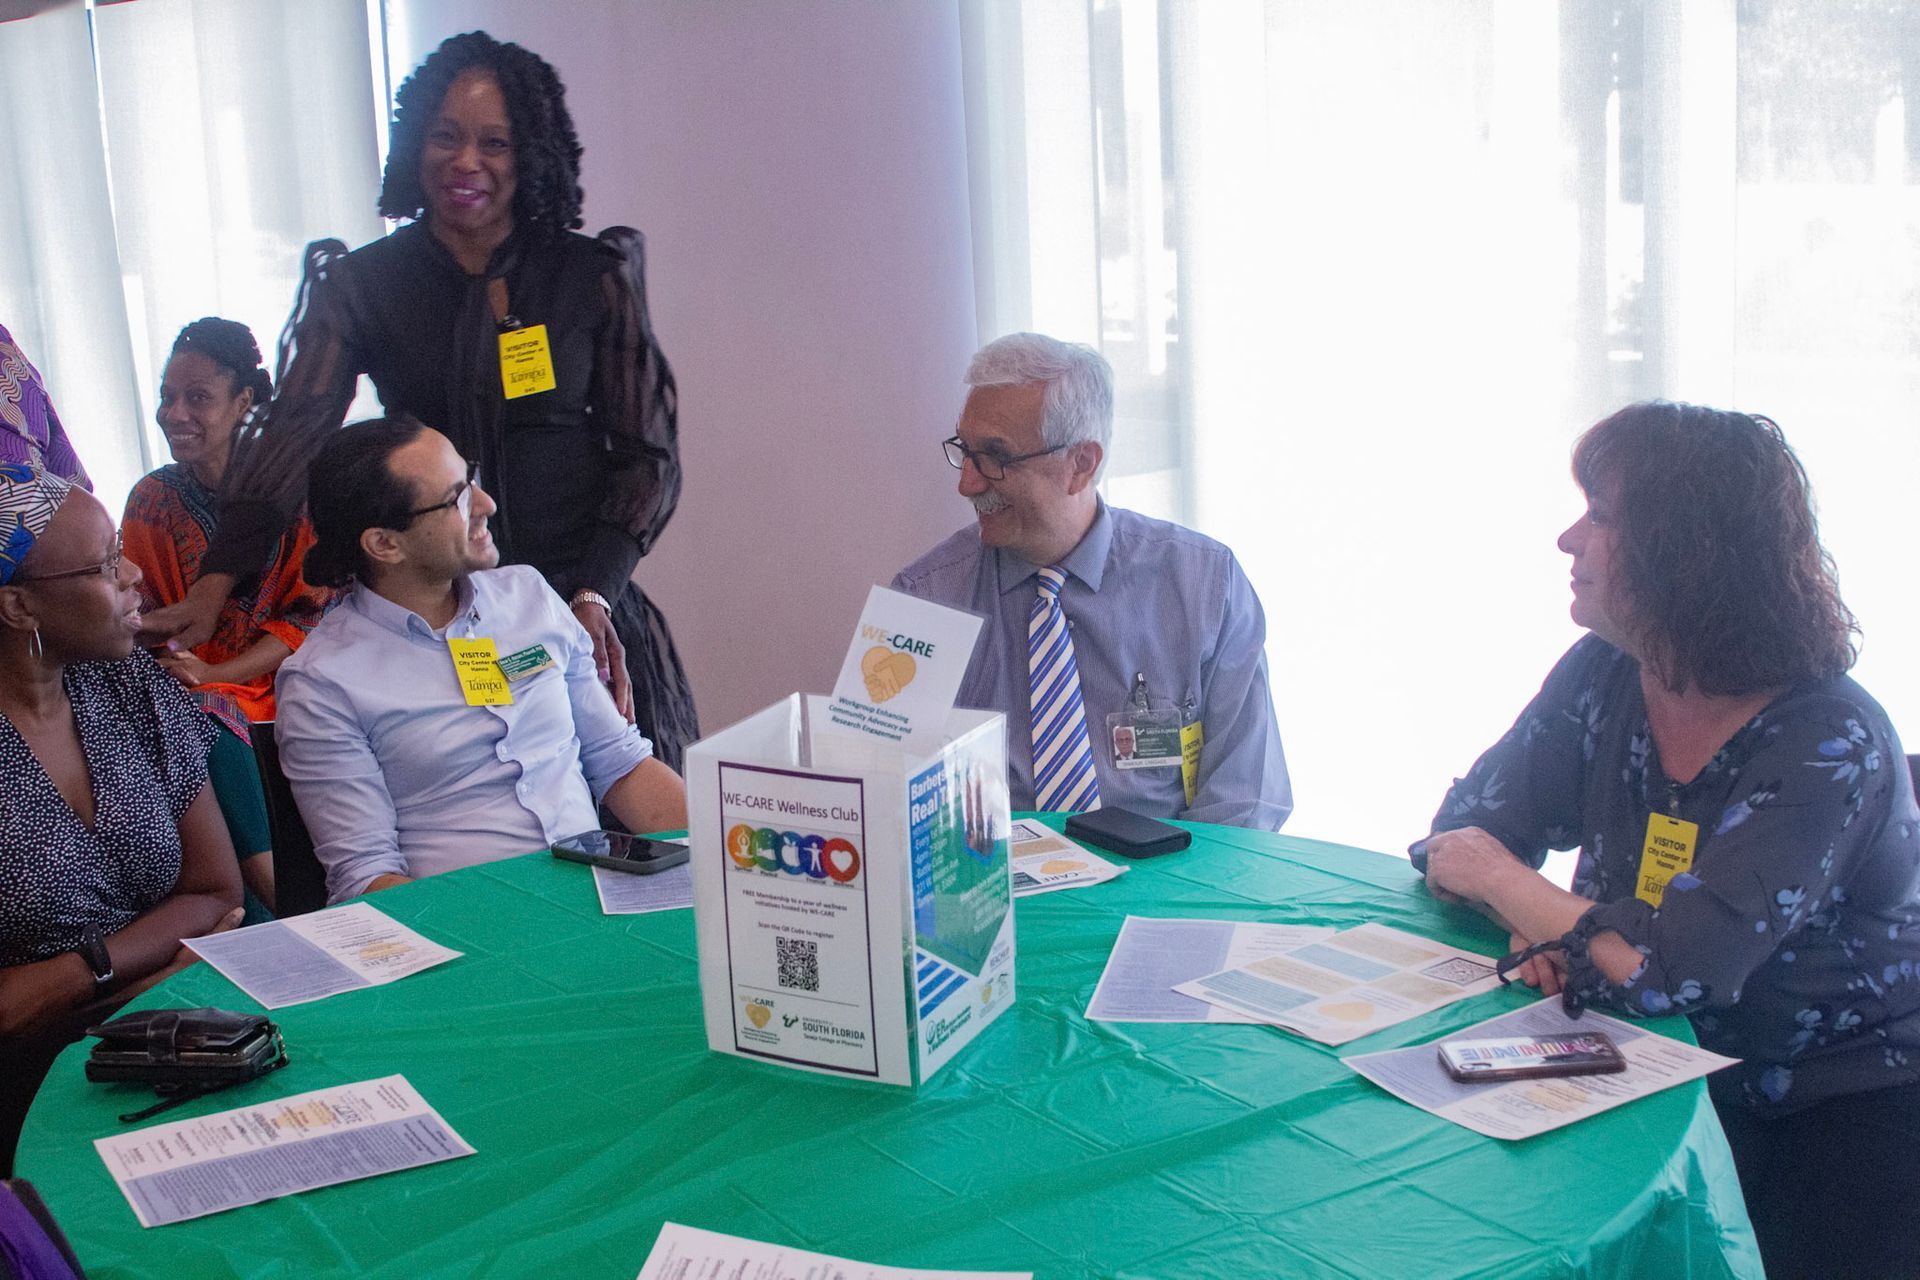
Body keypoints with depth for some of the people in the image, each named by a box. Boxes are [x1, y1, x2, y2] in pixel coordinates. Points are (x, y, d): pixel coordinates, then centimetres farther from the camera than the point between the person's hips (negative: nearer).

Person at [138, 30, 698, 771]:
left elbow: (647, 453, 3)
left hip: (580, 603, 0)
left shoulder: (592, 277, 2)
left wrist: (595, 594, -11)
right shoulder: (360, 284, 3)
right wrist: (214, 584, -23)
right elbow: (292, 431, -10)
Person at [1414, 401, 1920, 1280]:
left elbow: (1672, 970, -28)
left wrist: (1501, 879, -14)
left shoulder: (1828, 745, -21)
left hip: (1843, 1118, -4)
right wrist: (1539, 924, -20)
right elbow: (1462, 833, 1)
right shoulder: (1603, 679, -2)